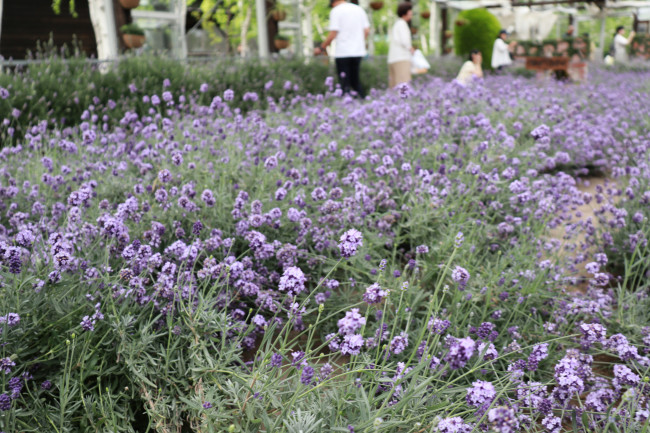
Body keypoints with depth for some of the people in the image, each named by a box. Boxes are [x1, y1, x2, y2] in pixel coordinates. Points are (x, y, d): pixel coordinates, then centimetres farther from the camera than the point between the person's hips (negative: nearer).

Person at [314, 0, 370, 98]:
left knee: (345, 83, -1)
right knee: (356, 81, 15)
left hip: (343, 53, -6)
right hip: (358, 52, 6)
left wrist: (321, 48, -2)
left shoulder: (336, 11, -6)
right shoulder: (359, 9, 11)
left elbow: (333, 34, -12)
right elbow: (367, 30, 10)